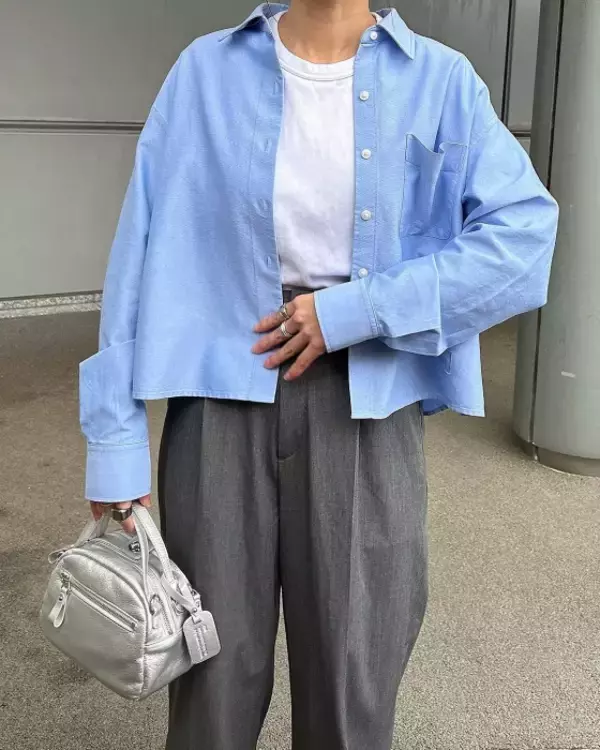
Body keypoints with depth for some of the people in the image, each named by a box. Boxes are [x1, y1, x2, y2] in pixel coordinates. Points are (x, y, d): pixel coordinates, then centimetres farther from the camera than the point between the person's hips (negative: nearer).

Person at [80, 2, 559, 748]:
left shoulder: (439, 81, 1)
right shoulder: (205, 73, 2)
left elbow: (525, 233, -8)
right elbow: (144, 247, -1)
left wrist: (358, 310, -15)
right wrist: (116, 433, -4)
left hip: (364, 408, 0)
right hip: (222, 399, 1)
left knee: (351, 683, 9)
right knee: (214, 669, 12)